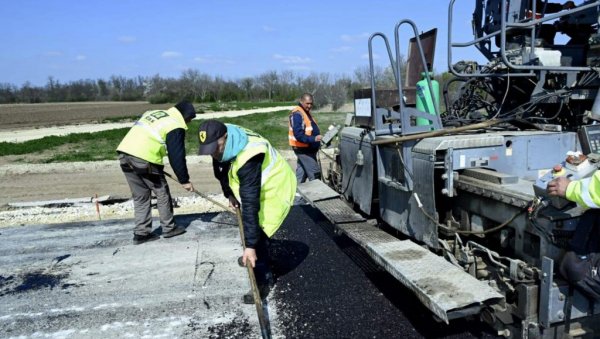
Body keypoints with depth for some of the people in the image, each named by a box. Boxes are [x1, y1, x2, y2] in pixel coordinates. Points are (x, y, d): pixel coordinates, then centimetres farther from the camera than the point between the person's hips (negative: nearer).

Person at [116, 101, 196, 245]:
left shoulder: (152, 113, 23)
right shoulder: (176, 127, -2)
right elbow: (177, 157, -4)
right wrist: (184, 180, 5)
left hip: (124, 153, 8)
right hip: (144, 159, -8)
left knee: (140, 196, 16)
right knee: (162, 192, 11)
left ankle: (141, 233, 18)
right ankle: (169, 228, 21)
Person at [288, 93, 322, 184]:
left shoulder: (306, 112, 15)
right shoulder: (297, 114, -19)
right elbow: (299, 135, -28)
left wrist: (317, 137, 10)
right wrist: (314, 139, -36)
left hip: (306, 148, 10)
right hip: (303, 149, -10)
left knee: (301, 173, 16)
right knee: (315, 174, -9)